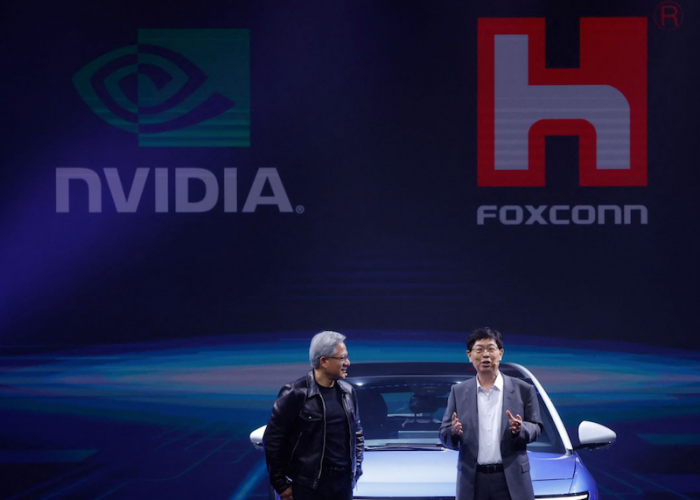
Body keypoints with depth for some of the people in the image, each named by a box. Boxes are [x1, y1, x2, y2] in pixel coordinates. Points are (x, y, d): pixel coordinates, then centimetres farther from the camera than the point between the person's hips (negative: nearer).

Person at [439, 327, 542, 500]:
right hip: (472, 481, 2)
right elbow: (444, 435, 8)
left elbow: (536, 427, 6)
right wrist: (453, 432, -16)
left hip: (511, 479, -2)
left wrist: (520, 429, -16)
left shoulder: (523, 390, 5)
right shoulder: (458, 392, 9)